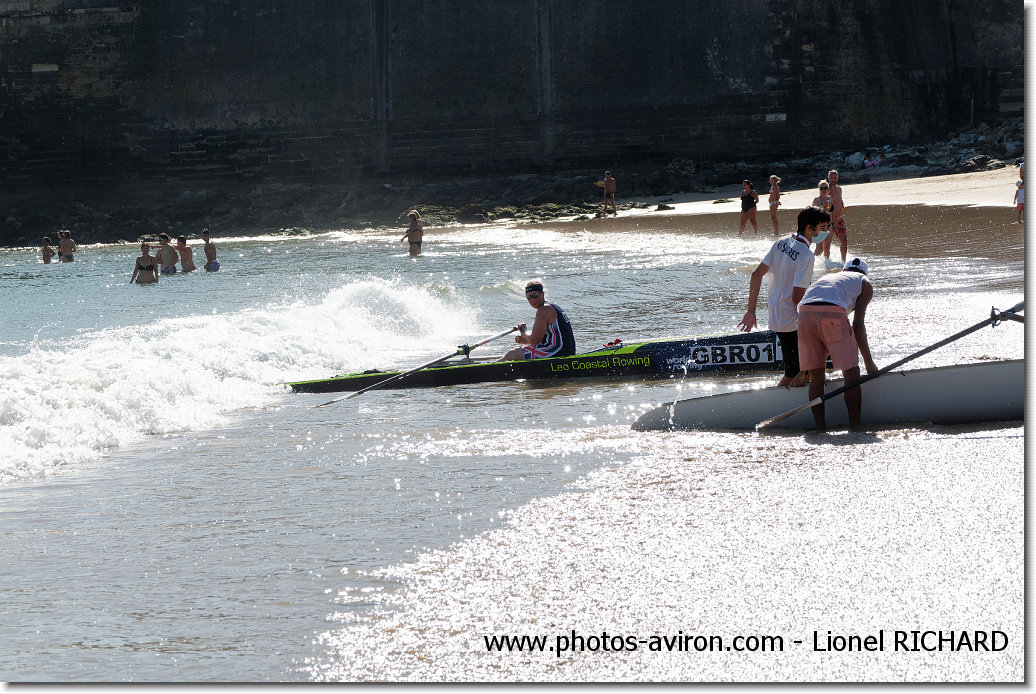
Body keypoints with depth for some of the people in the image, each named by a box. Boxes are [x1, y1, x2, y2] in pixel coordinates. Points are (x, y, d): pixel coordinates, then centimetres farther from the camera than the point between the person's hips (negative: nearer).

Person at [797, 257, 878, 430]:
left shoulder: (828, 277, 40)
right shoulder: (864, 283, 26)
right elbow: (858, 324, 13)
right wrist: (868, 362, 15)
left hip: (804, 312, 5)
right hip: (832, 315, -5)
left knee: (816, 377, 13)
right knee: (851, 374, 5)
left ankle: (820, 427, 10)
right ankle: (855, 426, 2)